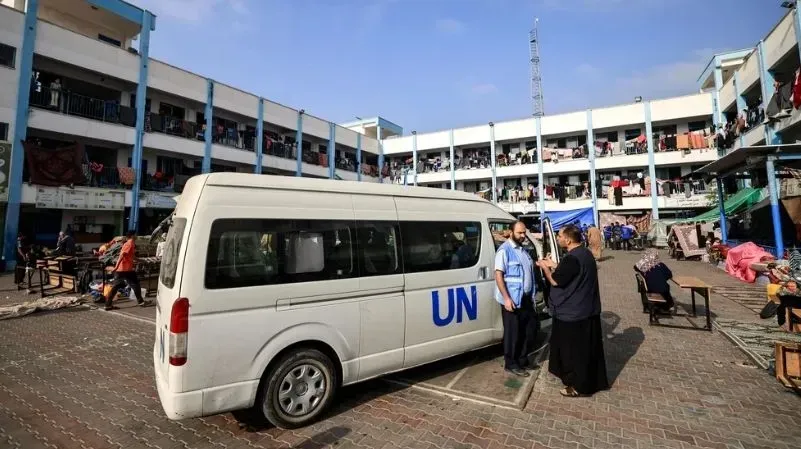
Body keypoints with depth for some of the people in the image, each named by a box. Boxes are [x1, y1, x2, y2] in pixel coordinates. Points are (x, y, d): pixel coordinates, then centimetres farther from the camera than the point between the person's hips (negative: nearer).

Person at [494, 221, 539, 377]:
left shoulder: (522, 250, 13)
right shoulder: (504, 250, -13)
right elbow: (498, 275, -18)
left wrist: (531, 295, 17)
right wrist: (506, 298, -23)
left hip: (526, 298, 8)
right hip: (512, 300, -8)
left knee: (531, 329, 16)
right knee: (513, 333, 3)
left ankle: (522, 359, 32)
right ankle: (511, 364, 19)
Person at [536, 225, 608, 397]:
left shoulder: (572, 259, -26)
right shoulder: (586, 253, 6)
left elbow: (555, 281, -19)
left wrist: (545, 267, -4)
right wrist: (555, 266, 15)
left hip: (573, 313, -10)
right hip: (588, 310, 10)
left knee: (574, 350, 5)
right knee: (587, 348, 21)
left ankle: (579, 387, 18)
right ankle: (593, 381, 35)